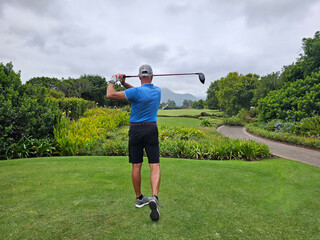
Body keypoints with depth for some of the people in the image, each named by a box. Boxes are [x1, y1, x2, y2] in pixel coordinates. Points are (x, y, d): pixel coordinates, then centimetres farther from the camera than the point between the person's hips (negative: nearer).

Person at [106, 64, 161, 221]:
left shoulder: (136, 92, -12)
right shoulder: (157, 91, 6)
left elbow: (110, 95, -14)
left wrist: (112, 81, 4)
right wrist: (123, 83, 12)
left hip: (135, 130, -2)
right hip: (151, 130, 2)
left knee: (136, 165, 9)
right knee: (154, 165, 0)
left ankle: (139, 198, 22)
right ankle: (154, 197, -18)